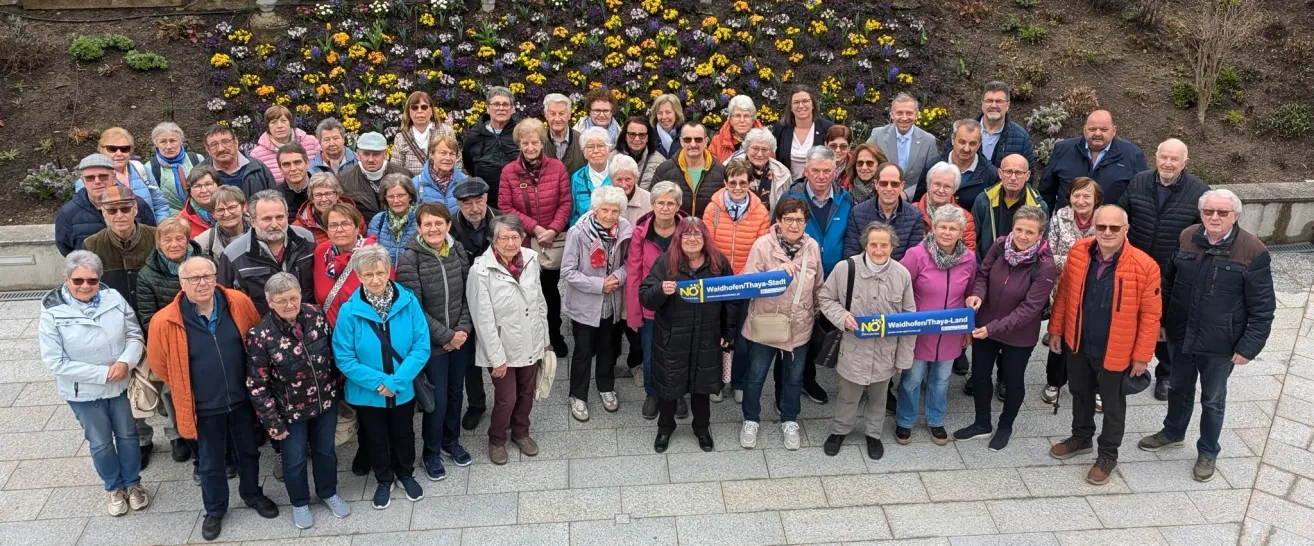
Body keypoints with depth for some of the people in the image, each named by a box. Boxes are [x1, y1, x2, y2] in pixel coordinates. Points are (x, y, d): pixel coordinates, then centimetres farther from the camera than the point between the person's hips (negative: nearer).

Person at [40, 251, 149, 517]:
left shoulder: (113, 298, -14)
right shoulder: (53, 313, -19)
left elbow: (134, 334, -5)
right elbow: (55, 361, -18)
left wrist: (126, 362, -24)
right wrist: (102, 373, -22)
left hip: (121, 384, 2)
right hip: (84, 392, -2)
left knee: (127, 435, 17)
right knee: (100, 443, 15)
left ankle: (133, 482, 40)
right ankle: (114, 487, 39)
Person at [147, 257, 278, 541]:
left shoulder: (239, 303, -13)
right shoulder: (165, 321, -19)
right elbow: (158, 363, -2)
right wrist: (185, 387, 5)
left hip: (242, 398, 2)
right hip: (204, 406, -2)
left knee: (249, 451, 22)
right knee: (210, 463, 17)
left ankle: (252, 494, 47)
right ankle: (215, 509, 40)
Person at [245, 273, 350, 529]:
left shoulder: (316, 315, -11)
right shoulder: (260, 335, -23)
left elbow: (333, 352, 4)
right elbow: (257, 385, -17)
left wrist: (340, 387, 9)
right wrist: (272, 421, -14)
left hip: (326, 401, 3)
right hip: (291, 409, -3)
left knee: (325, 450, 21)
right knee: (295, 459, 15)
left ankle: (328, 493, 46)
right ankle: (300, 503, 41)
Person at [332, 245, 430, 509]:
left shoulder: (408, 302, -18)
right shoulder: (349, 311, -19)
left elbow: (422, 346, -17)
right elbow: (344, 358, -16)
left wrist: (396, 381, -22)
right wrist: (377, 381, -23)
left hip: (404, 390, 1)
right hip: (367, 394, 0)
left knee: (404, 435, 24)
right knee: (376, 439, 22)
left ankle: (406, 475, 50)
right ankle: (384, 480, 46)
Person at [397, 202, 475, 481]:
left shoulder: (459, 252, -1)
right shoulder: (410, 259, -16)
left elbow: (468, 296, 3)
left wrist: (464, 329, -10)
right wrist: (445, 336, -15)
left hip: (461, 338, 5)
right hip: (431, 342, -4)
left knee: (455, 392, 18)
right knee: (438, 399, 3)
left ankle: (451, 441, 41)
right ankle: (432, 453, 26)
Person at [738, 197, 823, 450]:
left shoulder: (812, 246, -5)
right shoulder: (763, 245, -17)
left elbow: (817, 287, 8)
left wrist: (818, 314, 16)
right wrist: (777, 272, -33)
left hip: (799, 326, 3)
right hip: (765, 324, -3)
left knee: (794, 377, 19)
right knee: (755, 376, 14)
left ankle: (790, 421, 41)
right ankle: (751, 420, 37)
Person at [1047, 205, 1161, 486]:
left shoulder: (1144, 266, -22)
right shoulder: (1078, 252, -11)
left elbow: (1150, 316, -15)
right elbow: (1064, 294, 2)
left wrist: (1142, 356, -11)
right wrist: (1056, 329, 6)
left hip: (1116, 352, -4)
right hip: (1077, 344, 4)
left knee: (1112, 404, 16)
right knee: (1080, 394, 24)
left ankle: (1108, 455, 36)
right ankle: (1081, 438, 48)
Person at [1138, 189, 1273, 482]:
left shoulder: (1253, 251, -18)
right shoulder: (1187, 238, -6)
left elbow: (1262, 307, -13)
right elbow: (1169, 283, 6)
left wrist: (1249, 347, -14)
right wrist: (1160, 321, 8)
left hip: (1220, 345, -3)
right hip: (1181, 336, 4)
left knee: (1213, 400, 15)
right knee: (1179, 389, 24)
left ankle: (1208, 452, 35)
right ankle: (1173, 432, 47)